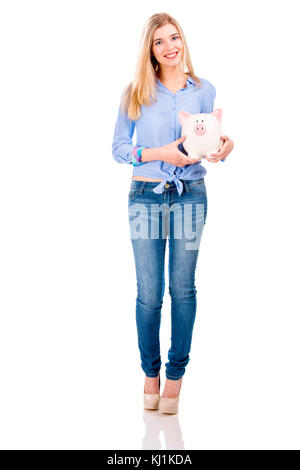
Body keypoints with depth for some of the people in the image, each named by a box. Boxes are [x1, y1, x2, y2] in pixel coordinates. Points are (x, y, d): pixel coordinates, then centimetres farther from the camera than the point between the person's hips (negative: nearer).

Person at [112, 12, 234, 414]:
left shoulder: (204, 90, 7)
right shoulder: (136, 92, 1)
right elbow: (118, 148, 0)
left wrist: (224, 148, -10)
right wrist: (160, 153, -15)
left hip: (190, 195, 1)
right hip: (146, 195, -1)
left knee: (183, 289, 4)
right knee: (149, 293, 0)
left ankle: (176, 374, 18)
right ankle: (150, 373, 20)